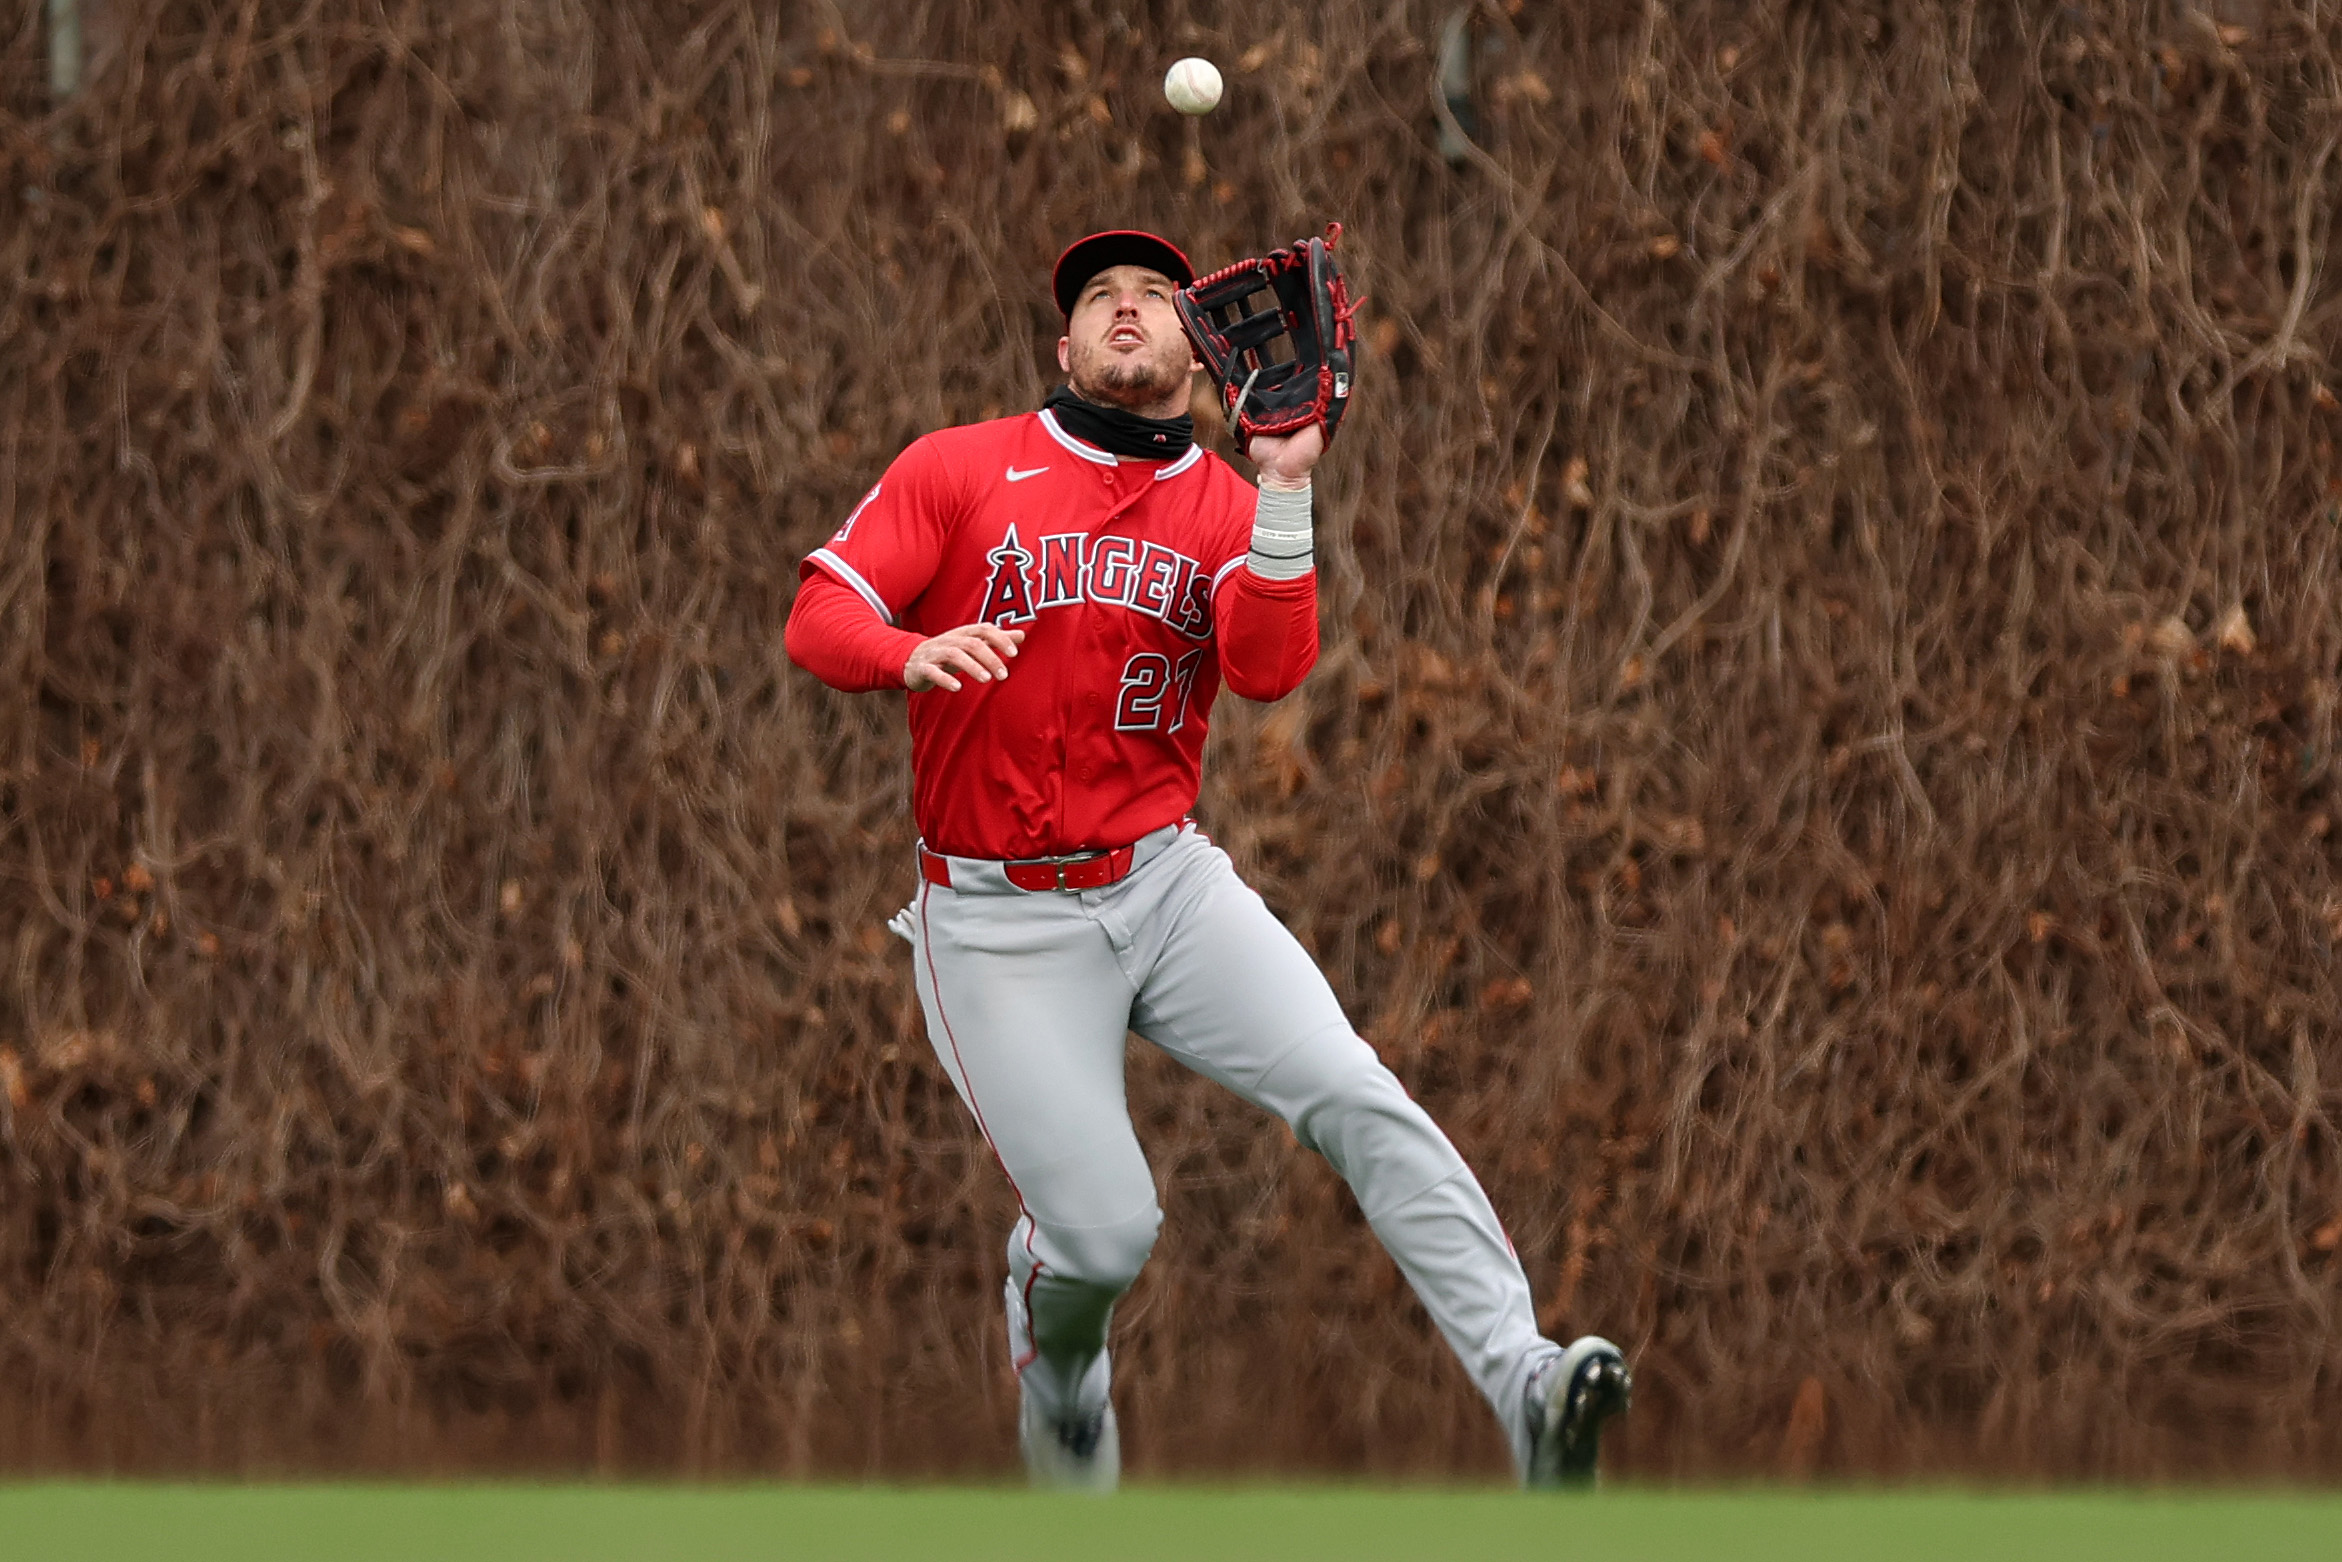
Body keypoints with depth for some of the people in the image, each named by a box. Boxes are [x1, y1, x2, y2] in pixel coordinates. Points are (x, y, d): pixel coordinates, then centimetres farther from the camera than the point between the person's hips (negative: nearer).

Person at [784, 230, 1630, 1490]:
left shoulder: (1226, 508, 8)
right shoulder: (957, 471, 2)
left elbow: (1271, 669, -10)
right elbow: (819, 618, -6)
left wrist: (1286, 491, -20)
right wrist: (915, 652, -27)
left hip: (1165, 881, 2)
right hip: (1000, 920, -2)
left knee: (1353, 1095, -21)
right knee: (1104, 1232, -12)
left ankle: (1527, 1391, -30)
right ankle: (1056, 1364, 25)